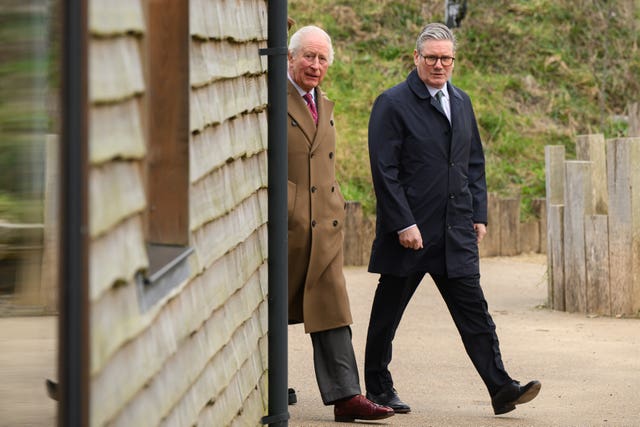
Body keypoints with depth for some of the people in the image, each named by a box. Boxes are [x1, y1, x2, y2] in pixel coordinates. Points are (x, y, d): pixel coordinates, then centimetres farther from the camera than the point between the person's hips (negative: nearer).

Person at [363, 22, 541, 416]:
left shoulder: (461, 102, 14)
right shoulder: (392, 104, -7)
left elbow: (475, 163, 19)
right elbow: (384, 171, -11)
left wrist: (479, 214, 10)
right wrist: (403, 224, -16)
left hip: (456, 233, 5)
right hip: (410, 232, -5)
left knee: (474, 311, -1)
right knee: (387, 313, 6)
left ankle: (501, 389, -4)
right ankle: (378, 388, 18)